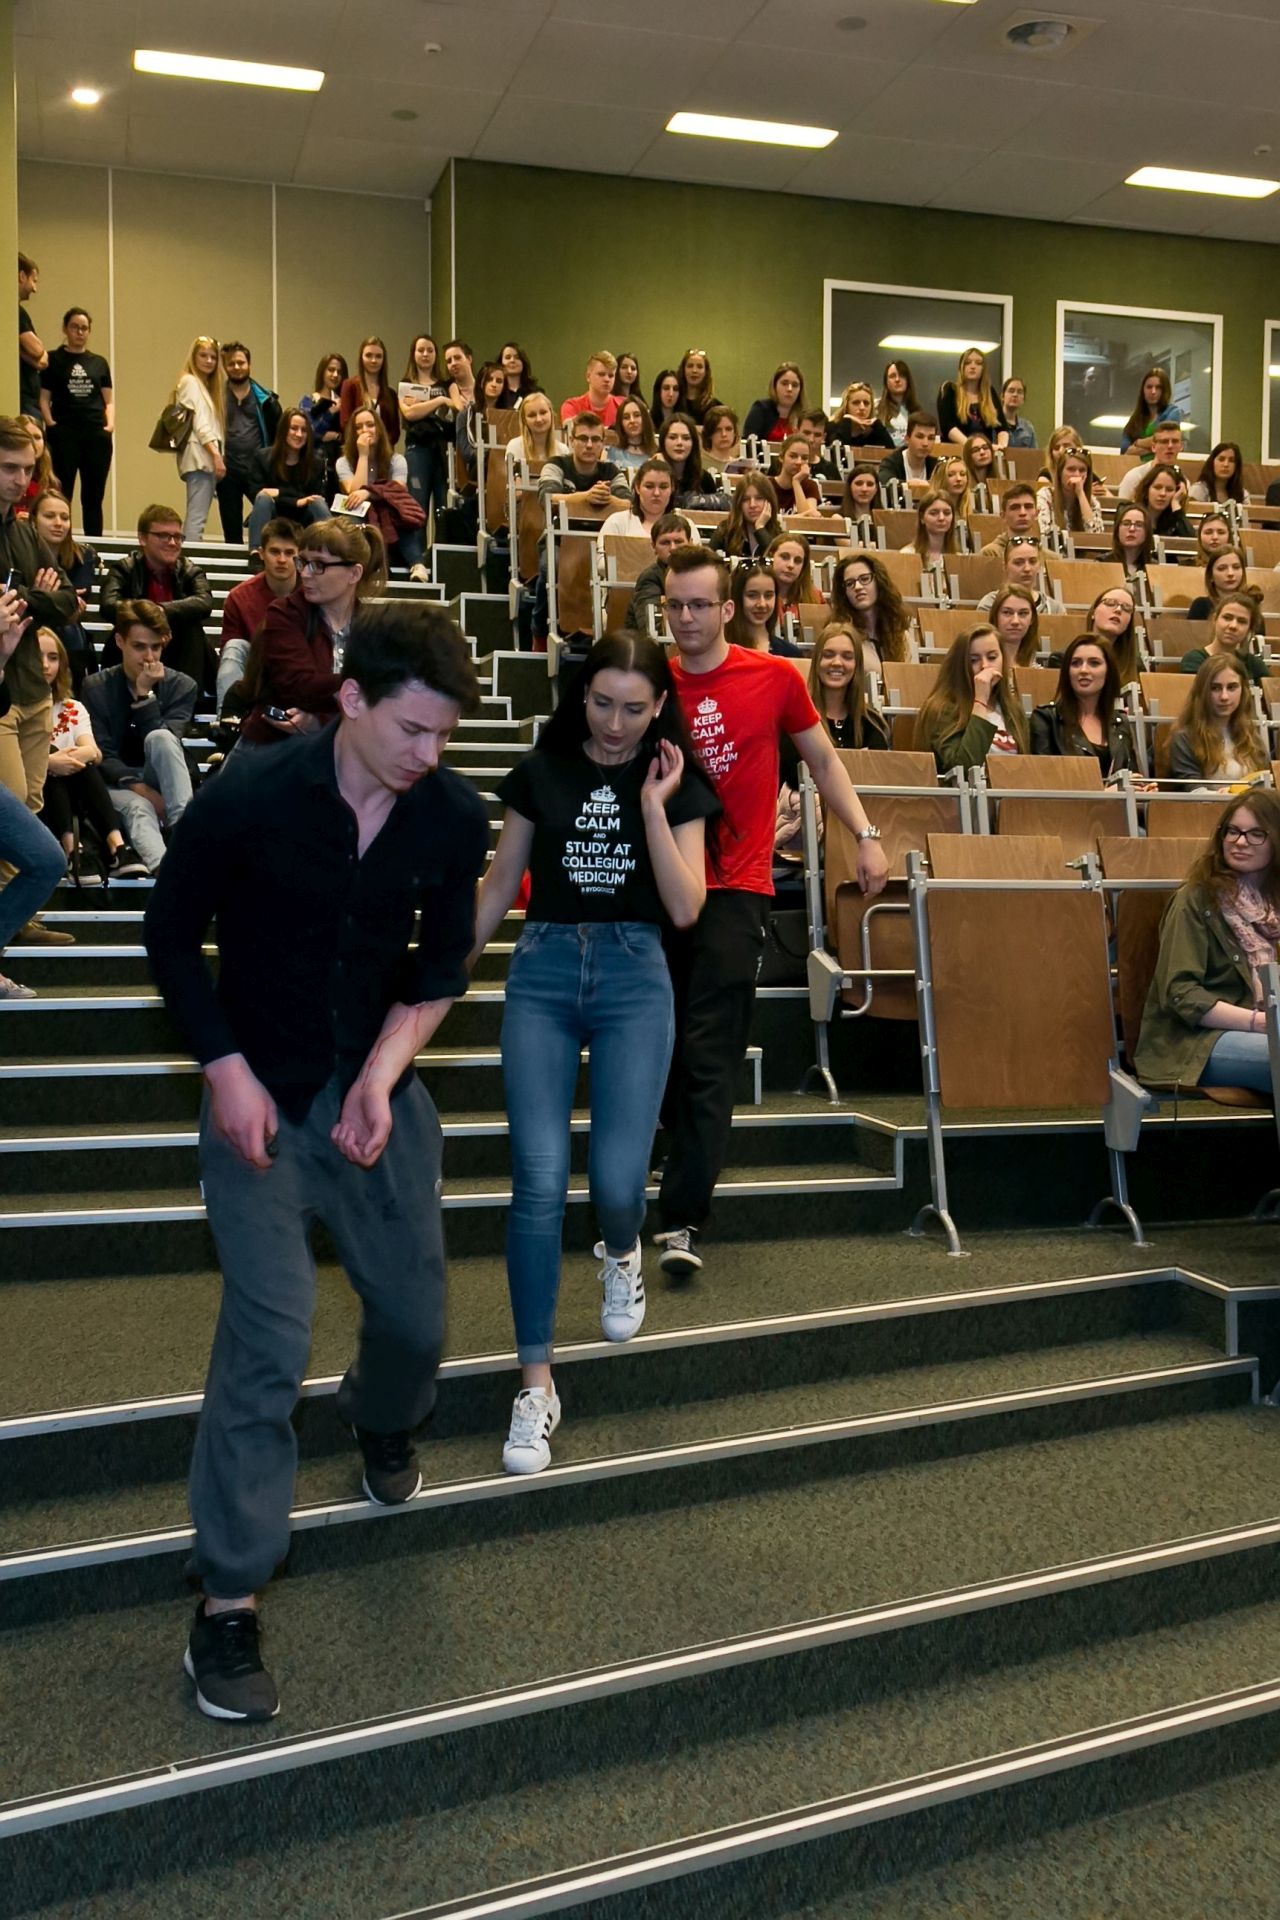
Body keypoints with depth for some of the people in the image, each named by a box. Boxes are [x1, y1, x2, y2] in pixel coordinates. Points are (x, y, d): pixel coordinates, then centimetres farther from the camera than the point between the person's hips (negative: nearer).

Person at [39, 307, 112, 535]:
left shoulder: (99, 362, 16)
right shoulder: (53, 360, 7)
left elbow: (109, 400, 16)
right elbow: (44, 398, 3)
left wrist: (110, 423, -2)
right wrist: (50, 423, -11)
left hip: (97, 434, 3)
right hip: (65, 435, -3)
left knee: (94, 497, 5)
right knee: (62, 497, -6)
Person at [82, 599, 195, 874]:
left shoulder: (182, 686, 1)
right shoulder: (96, 687, 0)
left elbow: (164, 744, -12)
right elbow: (101, 755, -7)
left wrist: (145, 694, -19)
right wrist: (138, 787, -23)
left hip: (164, 786, 1)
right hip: (117, 785, -1)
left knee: (160, 738, -30)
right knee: (137, 808, -37)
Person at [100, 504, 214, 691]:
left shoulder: (191, 572, 1)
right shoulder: (123, 570, -2)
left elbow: (204, 603, -21)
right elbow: (109, 605, -22)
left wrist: (159, 611, -34)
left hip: (180, 661, 1)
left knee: (192, 625, -24)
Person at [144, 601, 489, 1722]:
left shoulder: (455, 818, -11)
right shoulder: (246, 803, -20)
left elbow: (443, 967, -1)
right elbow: (173, 939, -6)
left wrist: (382, 1076, -14)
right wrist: (227, 1069, -14)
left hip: (379, 1092, 4)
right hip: (261, 1096, -3)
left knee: (415, 1320, 10)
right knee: (269, 1335, -12)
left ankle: (383, 1424, 48)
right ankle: (228, 1601, 1)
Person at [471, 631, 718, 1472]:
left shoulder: (677, 784, 4)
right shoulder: (541, 773, 5)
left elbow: (685, 908, -5)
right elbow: (500, 885, 12)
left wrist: (654, 805, -10)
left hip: (634, 977, 0)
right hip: (543, 971, 0)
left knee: (618, 1181, -8)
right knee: (539, 1179, -9)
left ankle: (621, 1254, 33)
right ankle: (537, 1381, 1)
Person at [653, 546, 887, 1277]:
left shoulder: (774, 678, 0)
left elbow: (822, 759, 11)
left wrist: (866, 836, 3)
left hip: (735, 890, -3)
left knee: (709, 1058, -8)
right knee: (668, 1051, 13)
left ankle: (684, 1219, -9)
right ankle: (693, 1161, 33)